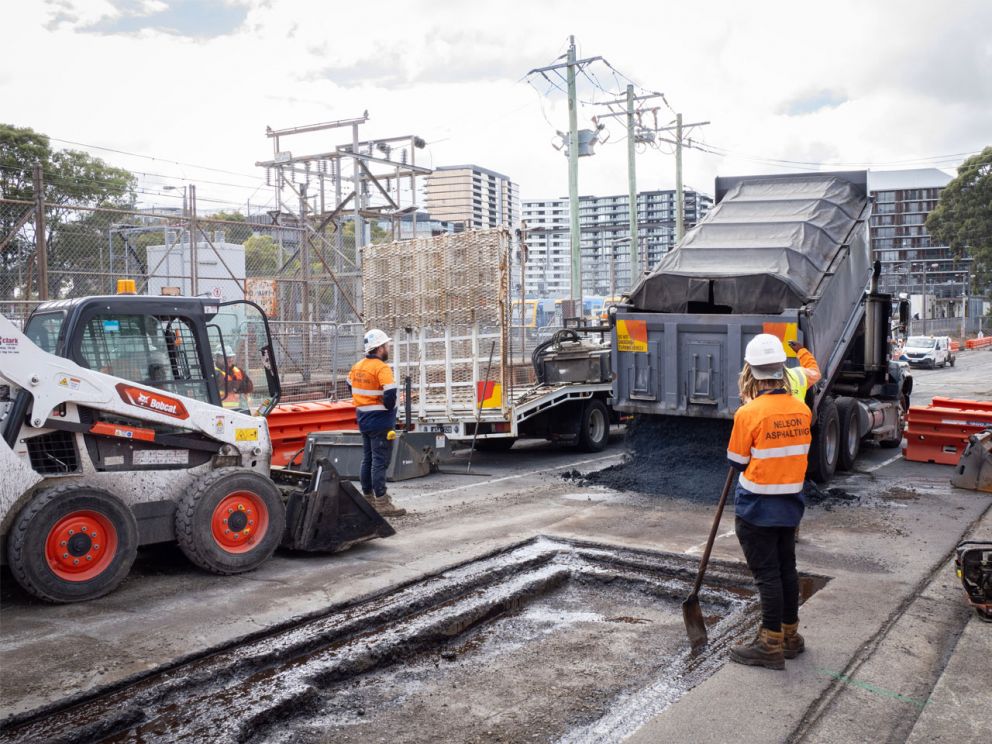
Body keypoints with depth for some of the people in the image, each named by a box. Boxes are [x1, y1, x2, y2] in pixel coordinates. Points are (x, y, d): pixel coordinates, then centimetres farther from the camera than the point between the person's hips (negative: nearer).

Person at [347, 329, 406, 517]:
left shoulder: (357, 367, 8)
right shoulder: (381, 368, -17)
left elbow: (351, 387, 21)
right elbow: (390, 394, -27)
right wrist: (389, 408, -7)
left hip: (363, 419, 8)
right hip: (380, 421, -8)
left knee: (367, 459, 16)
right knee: (380, 461, -6)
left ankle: (368, 498, 25)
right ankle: (382, 503, -4)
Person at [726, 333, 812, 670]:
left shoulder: (748, 413, -19)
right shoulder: (802, 410, -1)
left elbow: (737, 462, -9)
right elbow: (801, 452, 10)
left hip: (757, 508, -6)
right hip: (790, 504, 6)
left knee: (767, 573, 2)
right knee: (787, 567, 17)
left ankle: (771, 645, 11)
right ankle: (790, 636, 31)